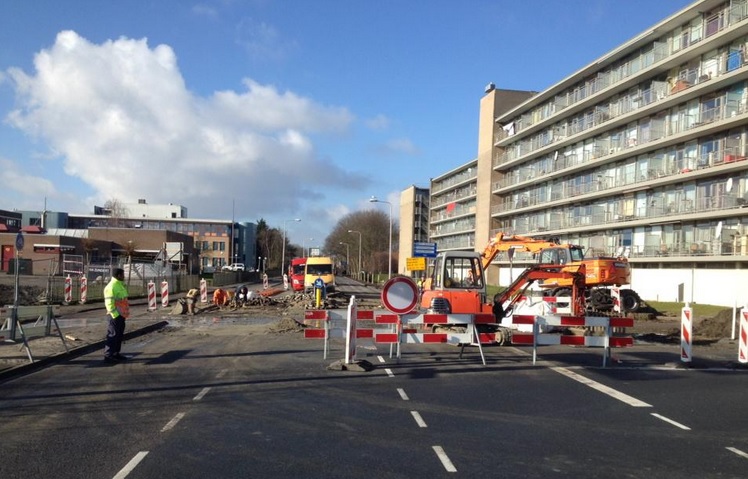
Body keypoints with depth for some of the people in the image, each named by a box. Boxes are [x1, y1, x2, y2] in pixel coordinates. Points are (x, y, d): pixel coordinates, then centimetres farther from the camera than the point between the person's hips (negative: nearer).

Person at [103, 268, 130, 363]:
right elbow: (109, 303, -21)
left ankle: (116, 353, 24)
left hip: (121, 315, 10)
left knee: (120, 335, 15)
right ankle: (108, 355, 0)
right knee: (113, 335, -5)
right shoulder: (111, 287, -17)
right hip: (115, 315, -10)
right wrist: (115, 315, -22)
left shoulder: (120, 285, 15)